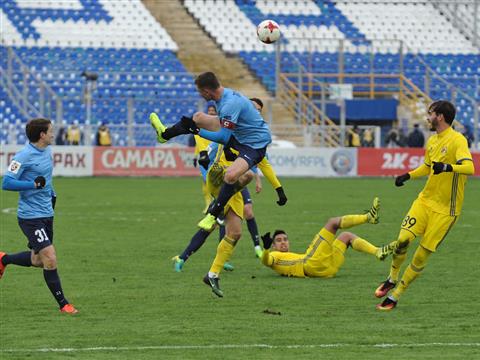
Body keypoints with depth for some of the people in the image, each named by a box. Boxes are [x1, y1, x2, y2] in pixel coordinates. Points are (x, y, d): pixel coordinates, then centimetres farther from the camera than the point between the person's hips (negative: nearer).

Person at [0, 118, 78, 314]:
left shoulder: (47, 151, 9)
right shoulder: (24, 156, -18)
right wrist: (34, 184, -25)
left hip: (46, 214, 9)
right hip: (31, 216, -9)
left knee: (38, 260, 17)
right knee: (50, 259, -11)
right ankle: (63, 304, -3)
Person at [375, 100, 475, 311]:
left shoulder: (457, 141, -15)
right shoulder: (432, 142, 10)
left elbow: (469, 167, -31)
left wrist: (447, 167, -48)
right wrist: (409, 176, 14)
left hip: (446, 210, -6)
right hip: (425, 200, 6)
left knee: (422, 256, -3)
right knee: (403, 239, -12)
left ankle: (395, 296, 10)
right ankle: (392, 279, 13)